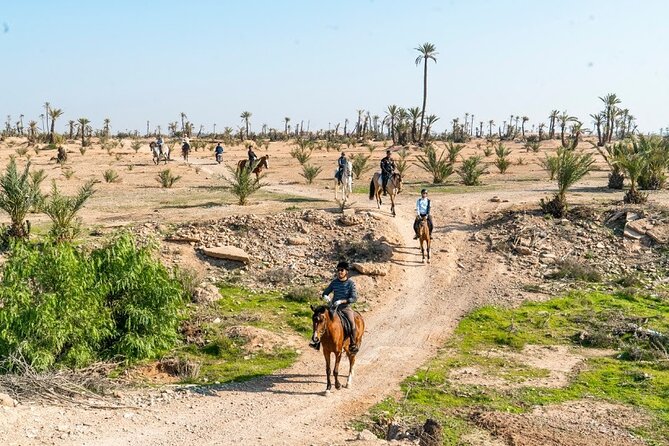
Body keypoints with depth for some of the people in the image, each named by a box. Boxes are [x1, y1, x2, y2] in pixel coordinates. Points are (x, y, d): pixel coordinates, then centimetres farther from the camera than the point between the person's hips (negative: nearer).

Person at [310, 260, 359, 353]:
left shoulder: (351, 283, -8)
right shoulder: (334, 282, 4)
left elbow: (354, 298, -15)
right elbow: (325, 293, 13)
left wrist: (341, 301, -25)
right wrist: (325, 297, -12)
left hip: (346, 308, -4)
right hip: (334, 307, 4)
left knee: (352, 322, -26)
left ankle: (353, 344, -13)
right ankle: (318, 342, -2)